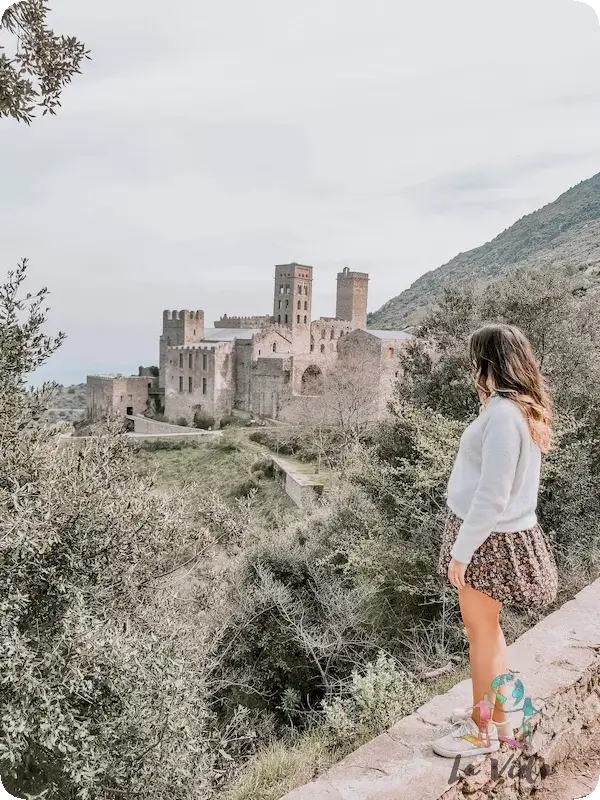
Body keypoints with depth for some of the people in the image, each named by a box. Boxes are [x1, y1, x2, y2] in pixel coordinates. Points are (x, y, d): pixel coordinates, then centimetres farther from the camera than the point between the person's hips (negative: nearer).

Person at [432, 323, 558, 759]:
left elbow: (492, 495, -25)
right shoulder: (525, 409, 6)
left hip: (487, 538, -9)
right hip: (498, 534, 9)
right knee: (487, 629, 22)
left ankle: (482, 731, 24)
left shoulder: (503, 414, -25)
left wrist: (461, 550, -19)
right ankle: (497, 715, 38)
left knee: (481, 632, 6)